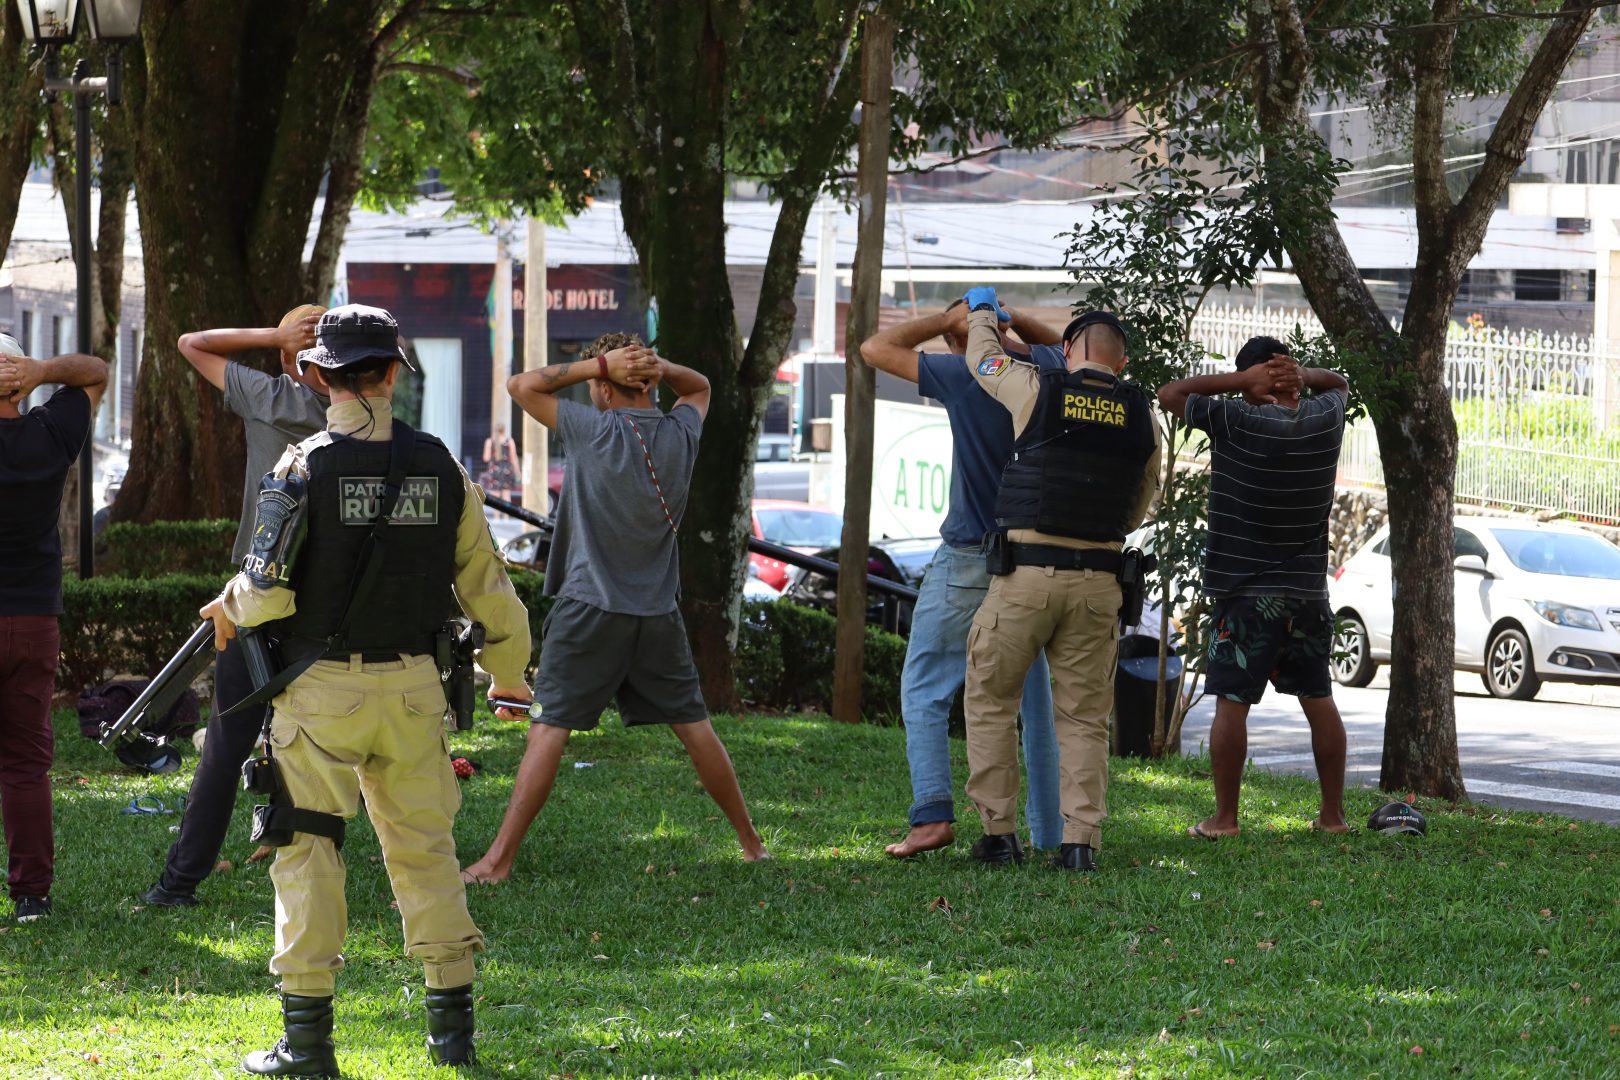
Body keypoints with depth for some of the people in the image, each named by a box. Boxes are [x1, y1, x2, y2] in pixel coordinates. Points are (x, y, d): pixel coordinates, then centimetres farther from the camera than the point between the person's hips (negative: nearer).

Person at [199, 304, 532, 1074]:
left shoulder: (304, 467, -9)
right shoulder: (439, 467, 2)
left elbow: (268, 592, -14)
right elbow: (487, 585, 8)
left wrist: (230, 610, 9)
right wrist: (509, 672, 24)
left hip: (320, 691, -3)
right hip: (411, 691, 3)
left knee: (308, 853, 3)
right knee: (424, 848, 13)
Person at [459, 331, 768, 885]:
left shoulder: (597, 432, -11)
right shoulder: (680, 434, 3)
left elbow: (521, 385, -2)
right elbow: (700, 387, 26)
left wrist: (599, 364, -5)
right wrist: (659, 367, 4)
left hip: (590, 608, -5)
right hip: (658, 612, 5)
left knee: (548, 730, -8)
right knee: (695, 727, 13)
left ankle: (499, 859, -12)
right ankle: (751, 843, 20)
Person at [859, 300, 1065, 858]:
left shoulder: (962, 376, -13)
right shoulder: (1047, 369, 1)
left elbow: (876, 348, -5)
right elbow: (1060, 343, 28)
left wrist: (949, 317, -3)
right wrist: (1013, 320, 10)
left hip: (968, 560, -5)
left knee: (924, 691, 2)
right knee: (1035, 701, 11)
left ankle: (932, 813, -13)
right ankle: (1050, 833, 10)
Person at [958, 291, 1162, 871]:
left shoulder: (1037, 391, -3)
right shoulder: (1143, 417, 5)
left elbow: (983, 359, 18)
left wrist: (982, 311, 39)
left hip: (1026, 573, -2)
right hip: (1097, 580, 2)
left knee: (991, 699, 11)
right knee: (1084, 717, 7)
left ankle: (999, 833, 6)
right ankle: (1081, 840, -2)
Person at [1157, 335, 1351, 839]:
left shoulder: (1236, 422, -13)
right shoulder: (1324, 420, 0)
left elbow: (1170, 394, 0)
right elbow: (1338, 383, 24)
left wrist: (1240, 380, -6)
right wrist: (1302, 377, 1)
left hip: (1245, 594, -5)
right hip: (1309, 590, 5)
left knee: (1232, 703, -1)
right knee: (1318, 701, 12)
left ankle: (1224, 817, -2)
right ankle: (1333, 814, 16)